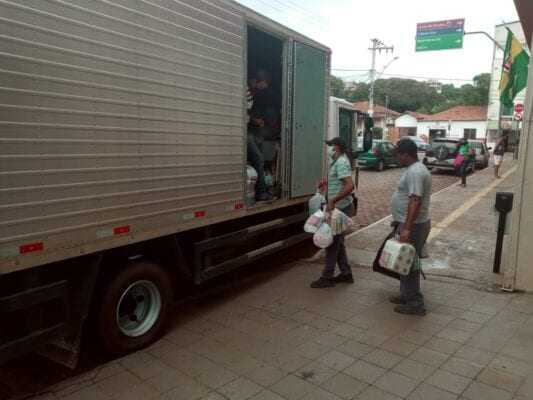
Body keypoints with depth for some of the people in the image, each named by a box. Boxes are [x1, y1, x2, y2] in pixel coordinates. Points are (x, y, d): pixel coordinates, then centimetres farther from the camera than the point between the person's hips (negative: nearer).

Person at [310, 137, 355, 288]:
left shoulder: (341, 163, -19)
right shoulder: (338, 161, 13)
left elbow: (350, 185, -30)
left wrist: (333, 201, -31)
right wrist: (327, 182, 16)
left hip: (341, 208, -10)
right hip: (340, 207, 10)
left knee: (332, 242, -1)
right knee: (338, 242, 16)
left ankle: (327, 277, 9)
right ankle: (346, 273, 25)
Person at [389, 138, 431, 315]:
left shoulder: (414, 172, -21)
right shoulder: (415, 169, 13)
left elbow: (415, 201, -29)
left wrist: (406, 228, -33)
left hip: (413, 226, -11)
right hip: (411, 224, 11)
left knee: (409, 264, -2)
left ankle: (415, 304, 8)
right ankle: (406, 295, 32)